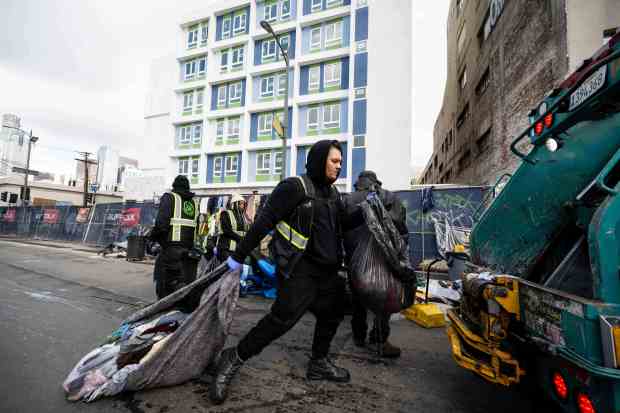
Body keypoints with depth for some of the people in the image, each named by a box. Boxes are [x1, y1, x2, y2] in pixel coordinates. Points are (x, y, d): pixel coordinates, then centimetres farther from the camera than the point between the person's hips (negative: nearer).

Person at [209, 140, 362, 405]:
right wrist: (239, 256, -12)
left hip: (327, 270, 9)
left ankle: (319, 364, 37)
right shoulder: (294, 187, -12)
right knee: (284, 317, -11)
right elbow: (264, 221, -14)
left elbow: (342, 224, 20)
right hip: (299, 268, -8)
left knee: (332, 314, 16)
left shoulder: (332, 193, 13)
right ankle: (234, 358, 9)